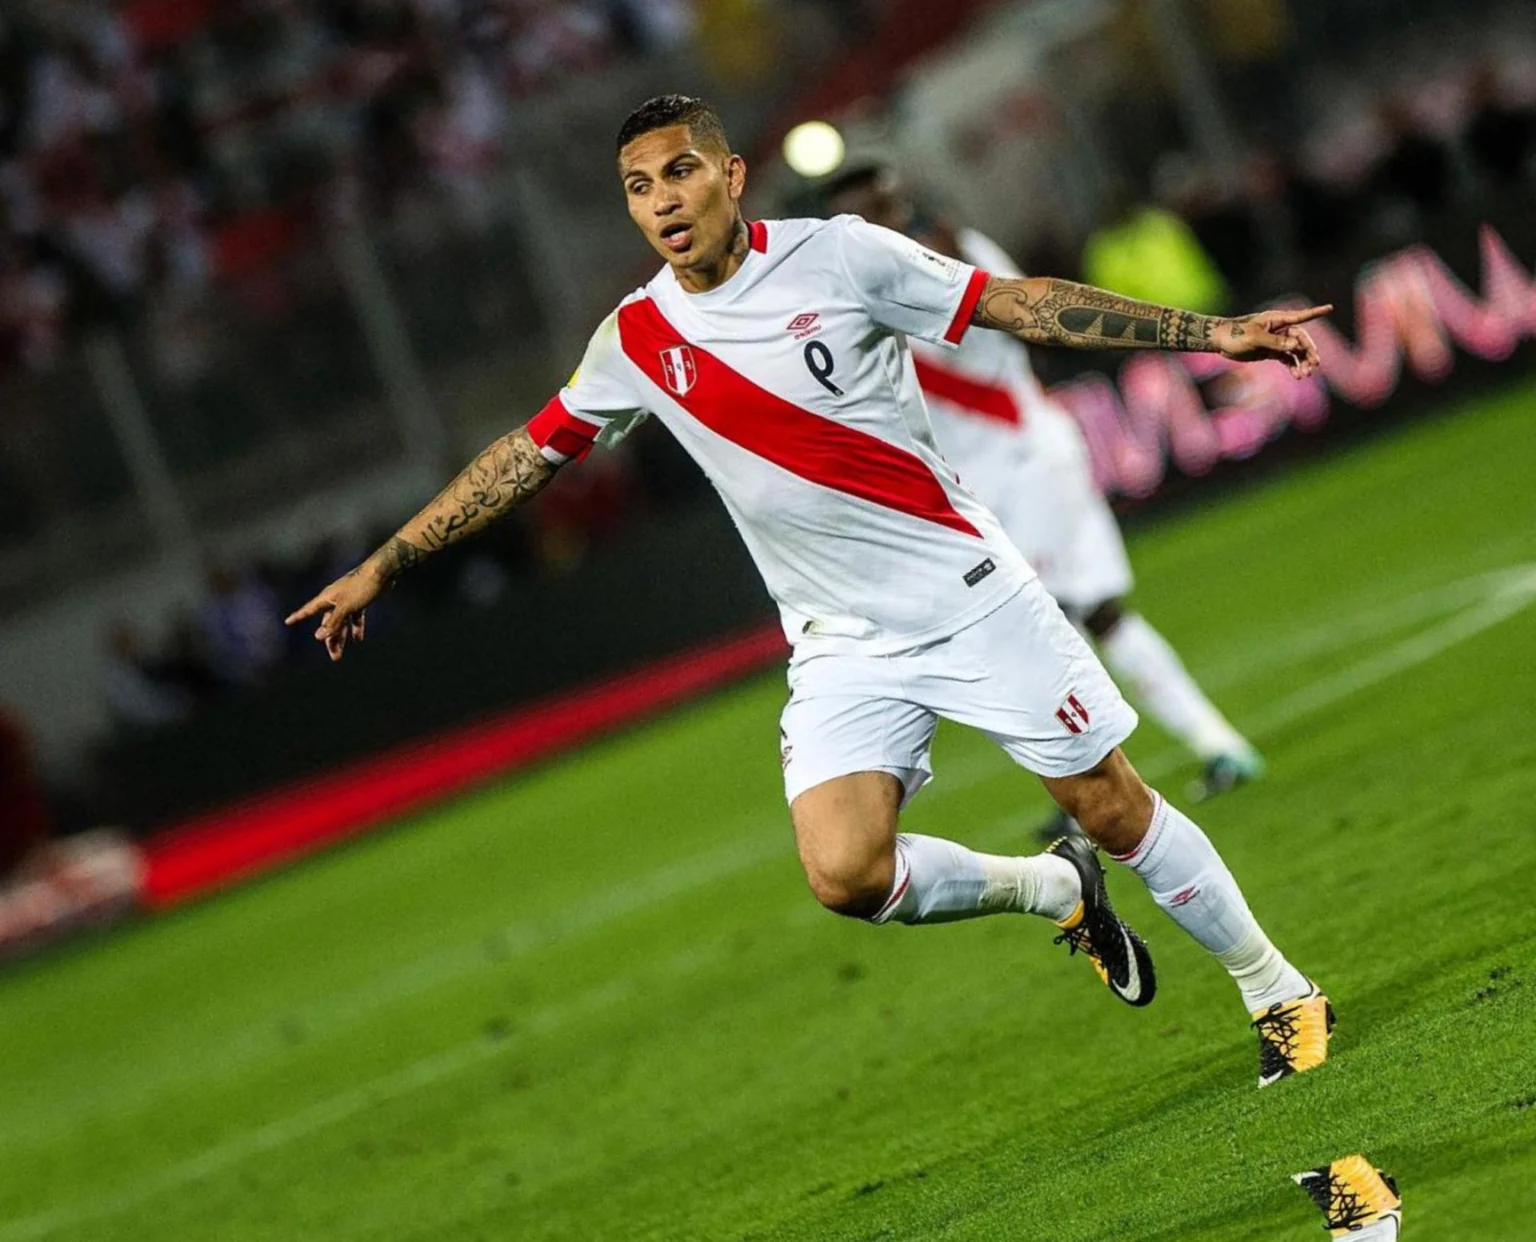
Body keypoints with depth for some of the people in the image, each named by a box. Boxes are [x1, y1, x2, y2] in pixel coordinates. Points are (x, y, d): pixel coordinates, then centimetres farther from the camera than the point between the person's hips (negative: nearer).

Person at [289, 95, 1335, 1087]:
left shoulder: (837, 254, -8)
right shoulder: (635, 341, 1)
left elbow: (1022, 304, -5)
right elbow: (530, 456, 13)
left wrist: (1210, 333, -8)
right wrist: (381, 569, 14)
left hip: (971, 589, -3)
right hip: (845, 646, 3)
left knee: (1113, 807, 0)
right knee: (846, 872, -17)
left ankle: (1278, 990, 21)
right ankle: (1056, 890, 10)